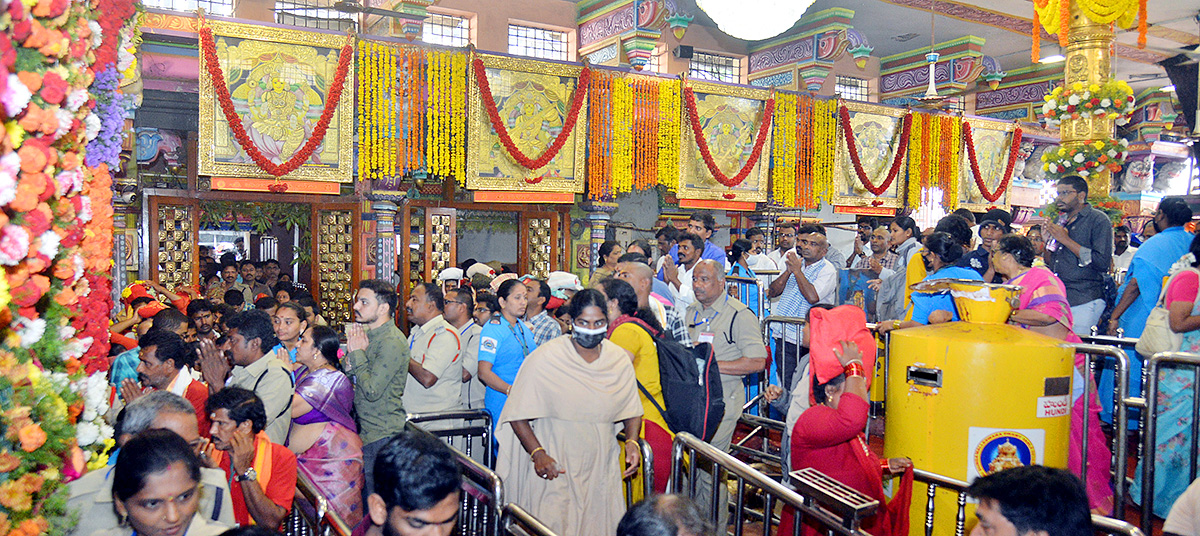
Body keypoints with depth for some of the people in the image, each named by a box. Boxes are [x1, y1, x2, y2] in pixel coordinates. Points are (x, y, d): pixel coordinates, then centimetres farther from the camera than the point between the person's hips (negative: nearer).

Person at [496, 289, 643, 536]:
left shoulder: (620, 360, 2)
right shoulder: (545, 359, -11)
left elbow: (632, 412, 14)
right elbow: (517, 414, -7)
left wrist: (632, 442, -4)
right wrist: (537, 453, -18)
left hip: (602, 469, 4)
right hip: (554, 469, -3)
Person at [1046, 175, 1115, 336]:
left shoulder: (1098, 220, -4)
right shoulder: (1060, 220, 17)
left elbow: (1102, 263, -16)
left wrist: (1066, 240, -13)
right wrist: (1049, 239, 4)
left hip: (1084, 303, -6)